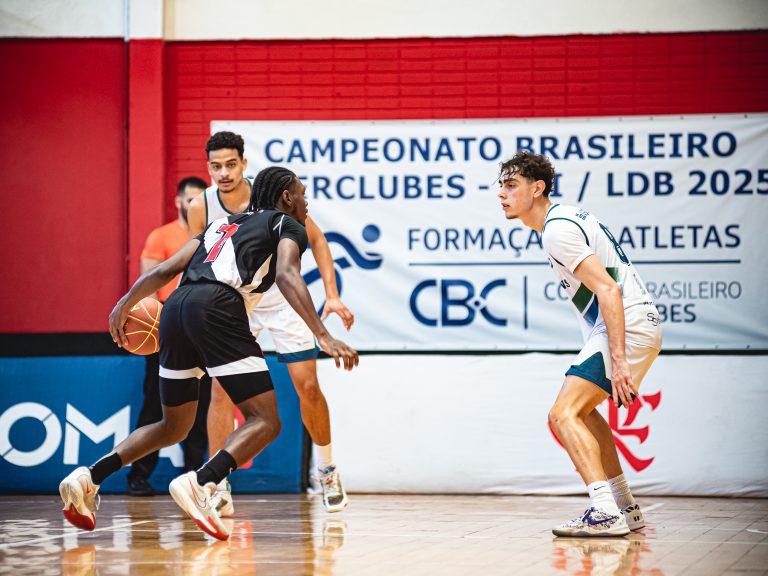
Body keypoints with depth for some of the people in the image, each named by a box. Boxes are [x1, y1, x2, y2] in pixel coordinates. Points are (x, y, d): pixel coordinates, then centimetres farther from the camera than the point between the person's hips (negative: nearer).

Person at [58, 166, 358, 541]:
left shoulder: (224, 224, 34)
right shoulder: (287, 225, 15)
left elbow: (164, 271, 26)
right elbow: (287, 275, -6)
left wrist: (124, 304, 36)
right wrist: (323, 336, -14)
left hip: (175, 309, 7)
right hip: (217, 308, -7)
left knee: (174, 427, 22)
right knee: (265, 421, -6)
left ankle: (89, 478, 6)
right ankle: (201, 483, -31)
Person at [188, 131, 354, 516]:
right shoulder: (201, 208, -18)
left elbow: (316, 239, -7)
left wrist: (331, 295, -14)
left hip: (281, 299, -1)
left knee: (308, 386, -2)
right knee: (221, 389, -14)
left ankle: (327, 471, 21)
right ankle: (220, 489, -10)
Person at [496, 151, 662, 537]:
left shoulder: (557, 230, -16)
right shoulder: (566, 218, 17)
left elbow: (608, 289, -24)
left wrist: (618, 360, -30)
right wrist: (616, 353, 27)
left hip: (626, 327, -11)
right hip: (638, 326, 11)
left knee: (564, 413, -18)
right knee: (582, 411, 25)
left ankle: (605, 513, -29)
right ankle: (625, 510, 28)